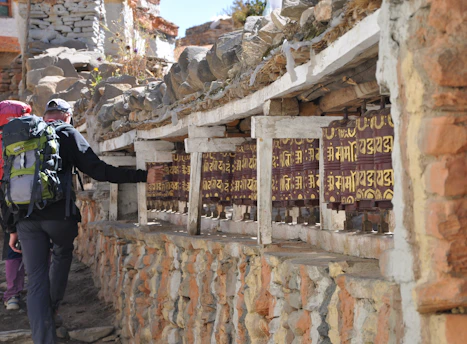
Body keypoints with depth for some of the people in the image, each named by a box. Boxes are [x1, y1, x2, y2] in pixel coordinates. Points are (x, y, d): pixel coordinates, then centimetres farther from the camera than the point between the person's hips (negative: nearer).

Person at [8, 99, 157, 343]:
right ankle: (52, 309, 33)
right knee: (62, 256, 28)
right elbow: (98, 171, -9)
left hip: (26, 216, 3)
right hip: (58, 213, -3)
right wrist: (142, 176, -10)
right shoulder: (68, 134, 2)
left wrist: (13, 227, 18)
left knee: (36, 279, 3)